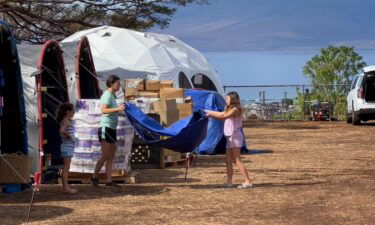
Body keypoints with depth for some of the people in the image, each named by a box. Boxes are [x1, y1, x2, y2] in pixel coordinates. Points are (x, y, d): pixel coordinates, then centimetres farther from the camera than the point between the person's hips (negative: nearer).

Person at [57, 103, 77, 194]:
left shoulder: (67, 120, 15)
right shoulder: (66, 120, -13)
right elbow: (62, 130, -29)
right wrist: (68, 135, -14)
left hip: (69, 146, 10)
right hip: (67, 146, -10)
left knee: (66, 168, 11)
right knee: (66, 167, -9)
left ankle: (65, 187, 15)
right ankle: (65, 187, -9)